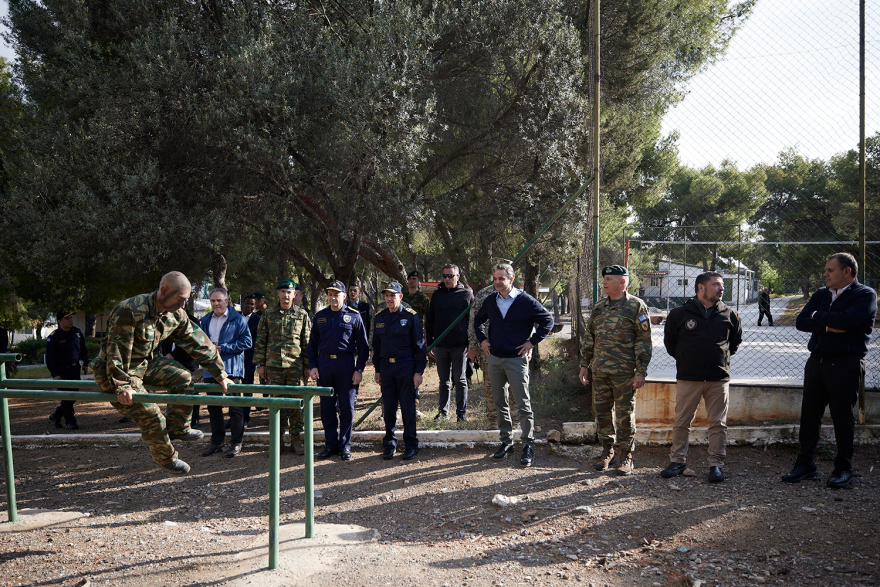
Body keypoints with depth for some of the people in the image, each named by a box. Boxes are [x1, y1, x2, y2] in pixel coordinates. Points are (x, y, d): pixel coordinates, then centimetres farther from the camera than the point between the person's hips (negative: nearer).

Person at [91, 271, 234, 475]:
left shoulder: (176, 315, -7)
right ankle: (166, 457, 15)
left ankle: (177, 428, 13)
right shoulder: (129, 311, -31)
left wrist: (220, 375, 3)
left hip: (147, 363, 7)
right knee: (151, 415, -10)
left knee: (183, 378, -5)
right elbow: (117, 352, -30)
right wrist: (122, 386, -32)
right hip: (116, 372, -7)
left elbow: (199, 343, 0)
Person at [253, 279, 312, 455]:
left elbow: (307, 342, 6)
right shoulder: (268, 315, 7)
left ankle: (296, 439, 12)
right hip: (273, 366, 1)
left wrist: (307, 365, 2)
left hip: (295, 366, -1)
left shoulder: (302, 315, 5)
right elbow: (260, 341, 9)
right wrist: (260, 364, 4)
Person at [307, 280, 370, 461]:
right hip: (324, 363, 3)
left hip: (346, 364, -3)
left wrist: (359, 369, -5)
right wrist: (313, 366, 3)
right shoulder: (320, 317, 11)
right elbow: (312, 344, 14)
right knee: (327, 407, 6)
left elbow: (363, 345, 2)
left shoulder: (353, 316, 2)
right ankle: (330, 445, 17)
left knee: (347, 407, 2)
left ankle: (345, 446, 12)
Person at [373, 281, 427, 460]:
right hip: (386, 367, 4)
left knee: (408, 407, 1)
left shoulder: (410, 316, -5)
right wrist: (377, 370, 11)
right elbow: (376, 345, 15)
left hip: (406, 367, -4)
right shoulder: (380, 317, 8)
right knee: (389, 408, 8)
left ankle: (410, 445, 12)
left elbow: (419, 345, -4)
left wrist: (419, 371, -9)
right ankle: (390, 445, 18)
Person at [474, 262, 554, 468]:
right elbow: (478, 320, 24)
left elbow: (548, 321, -3)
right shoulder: (490, 301, 7)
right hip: (494, 358, 5)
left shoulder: (526, 301, -8)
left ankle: (528, 445, 8)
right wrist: (482, 339, 11)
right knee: (500, 403, 12)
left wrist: (532, 342, -7)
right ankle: (506, 442, 23)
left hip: (516, 359, -5)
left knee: (523, 405, -2)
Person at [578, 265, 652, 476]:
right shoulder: (599, 308, 12)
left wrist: (641, 371, -12)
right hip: (600, 371, 6)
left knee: (625, 415, 2)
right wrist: (584, 365, 12)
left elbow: (643, 341, -7)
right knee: (602, 412, 11)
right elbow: (589, 338, 18)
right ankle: (607, 452, 25)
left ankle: (625, 456, 14)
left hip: (624, 372, -5)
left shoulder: (636, 306, -5)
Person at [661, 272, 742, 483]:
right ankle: (678, 461, 17)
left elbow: (736, 340, 21)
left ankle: (716, 465, 15)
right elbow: (669, 341, 12)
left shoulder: (729, 314, 6)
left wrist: (723, 358, 15)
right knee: (682, 421, 5)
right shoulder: (679, 313, 0)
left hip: (719, 378, 1)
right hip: (688, 378, -1)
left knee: (718, 423, 5)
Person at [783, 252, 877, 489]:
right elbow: (801, 322, 2)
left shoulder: (865, 295, -4)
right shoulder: (821, 294, 14)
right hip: (816, 362, 6)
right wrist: (828, 326, -13)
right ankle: (806, 464, 17)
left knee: (842, 416, 1)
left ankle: (843, 469, 15)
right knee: (809, 414, 7)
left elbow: (845, 320, -21)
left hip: (845, 364, -6)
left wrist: (817, 316, -5)